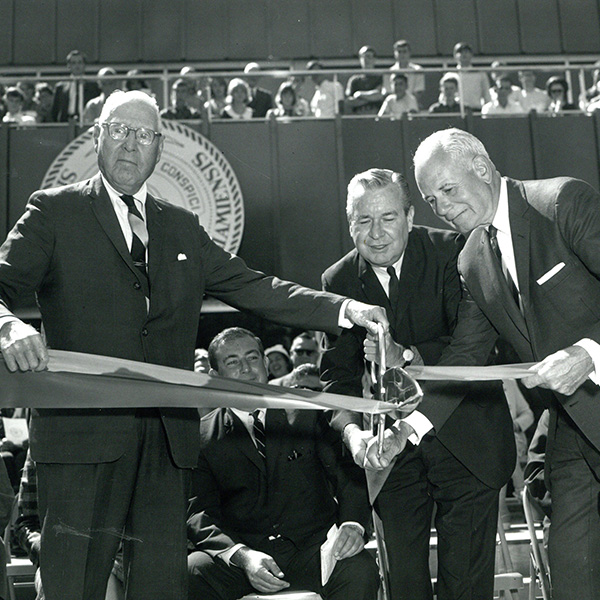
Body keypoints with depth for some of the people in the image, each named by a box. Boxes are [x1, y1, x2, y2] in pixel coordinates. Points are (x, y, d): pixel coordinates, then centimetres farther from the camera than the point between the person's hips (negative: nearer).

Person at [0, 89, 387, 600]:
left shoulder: (181, 227, 18)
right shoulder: (55, 212, 6)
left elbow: (251, 286, 13)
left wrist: (344, 309, 1)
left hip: (166, 437, 4)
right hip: (85, 428, -4)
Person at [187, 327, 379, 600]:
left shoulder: (306, 412, 13)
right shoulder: (201, 436, 9)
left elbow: (347, 472, 8)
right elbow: (199, 513, -1)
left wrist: (353, 523, -13)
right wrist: (241, 555, -20)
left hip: (310, 546, 1)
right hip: (236, 551, 0)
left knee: (359, 571, -30)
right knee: (187, 575, -30)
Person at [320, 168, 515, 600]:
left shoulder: (452, 253, -9)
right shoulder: (339, 281, 1)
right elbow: (337, 374, 0)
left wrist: (409, 357, -30)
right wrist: (352, 431, -18)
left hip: (464, 439, -3)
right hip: (393, 447, 3)